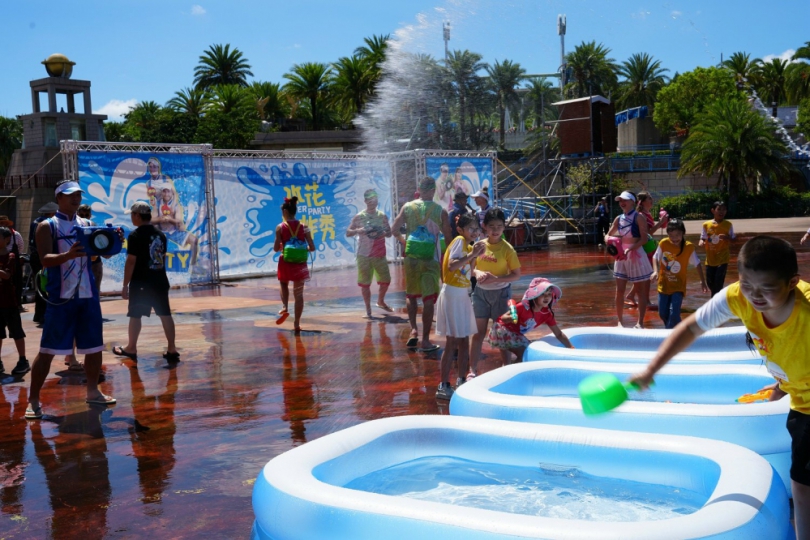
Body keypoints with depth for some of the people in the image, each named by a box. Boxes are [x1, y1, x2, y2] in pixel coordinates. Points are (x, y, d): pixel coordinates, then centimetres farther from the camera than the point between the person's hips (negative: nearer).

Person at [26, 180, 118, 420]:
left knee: (94, 346, 11)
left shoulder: (87, 224, 11)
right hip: (61, 297, -5)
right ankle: (33, 400, 4)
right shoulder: (47, 226, -3)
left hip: (88, 294, 5)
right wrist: (68, 255, -36)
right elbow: (45, 260, -16)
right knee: (47, 350, -3)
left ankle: (93, 392, 27)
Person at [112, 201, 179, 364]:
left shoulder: (135, 235, -12)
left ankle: (131, 349, 20)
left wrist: (125, 285, -9)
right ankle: (172, 350, 5)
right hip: (160, 281, 6)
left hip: (140, 282, -6)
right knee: (165, 314, 5)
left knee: (135, 315, 8)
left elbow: (131, 262, -14)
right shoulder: (160, 234, 10)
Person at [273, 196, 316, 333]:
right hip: (299, 264, 1)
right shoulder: (303, 227, -2)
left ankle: (285, 308, 5)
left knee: (284, 285, 28)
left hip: (285, 263, -1)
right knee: (298, 293, 7)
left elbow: (276, 248, -10)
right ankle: (297, 324, 6)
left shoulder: (280, 227, -8)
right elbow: (312, 248, -4)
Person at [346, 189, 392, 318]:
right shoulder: (359, 217, -2)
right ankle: (368, 310, 8)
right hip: (364, 255, -3)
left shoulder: (382, 216, 6)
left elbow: (389, 233, 12)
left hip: (380, 254, 3)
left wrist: (384, 233, -11)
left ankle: (381, 301, 34)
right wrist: (357, 231, -20)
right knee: (365, 283, -1)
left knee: (386, 280, 8)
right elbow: (348, 233, 0)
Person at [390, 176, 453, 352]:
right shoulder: (440, 211, -8)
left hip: (411, 257, 2)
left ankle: (413, 330, 8)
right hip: (431, 258, -2)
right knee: (429, 299, 2)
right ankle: (425, 340, 4)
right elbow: (448, 237, -5)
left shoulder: (407, 207, -2)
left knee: (411, 295, 21)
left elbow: (394, 229, -1)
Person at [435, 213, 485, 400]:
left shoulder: (469, 246, 13)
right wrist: (472, 254, -23)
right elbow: (451, 265, -26)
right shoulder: (459, 241, -12)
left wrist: (474, 256, -1)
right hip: (452, 294, -9)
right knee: (452, 342, -7)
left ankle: (461, 381, 22)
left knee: (464, 341, 13)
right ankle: (443, 386, -2)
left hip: (463, 295, 9)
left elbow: (468, 273, 8)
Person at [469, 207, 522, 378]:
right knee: (478, 332, 5)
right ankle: (472, 370, 9)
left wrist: (495, 279, -23)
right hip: (480, 292, 3)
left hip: (500, 293, -3)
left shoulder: (507, 249, -11)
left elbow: (516, 274, -10)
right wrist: (477, 272, -17)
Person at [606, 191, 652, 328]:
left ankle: (640, 322, 9)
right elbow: (608, 235, 15)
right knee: (619, 290, 4)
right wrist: (609, 241, -8)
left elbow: (644, 239, -15)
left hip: (636, 255, -5)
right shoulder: (618, 218, 7)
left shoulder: (639, 217, -9)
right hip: (621, 255, 5)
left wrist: (630, 249, -26)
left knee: (642, 291, 3)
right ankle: (619, 321, 14)